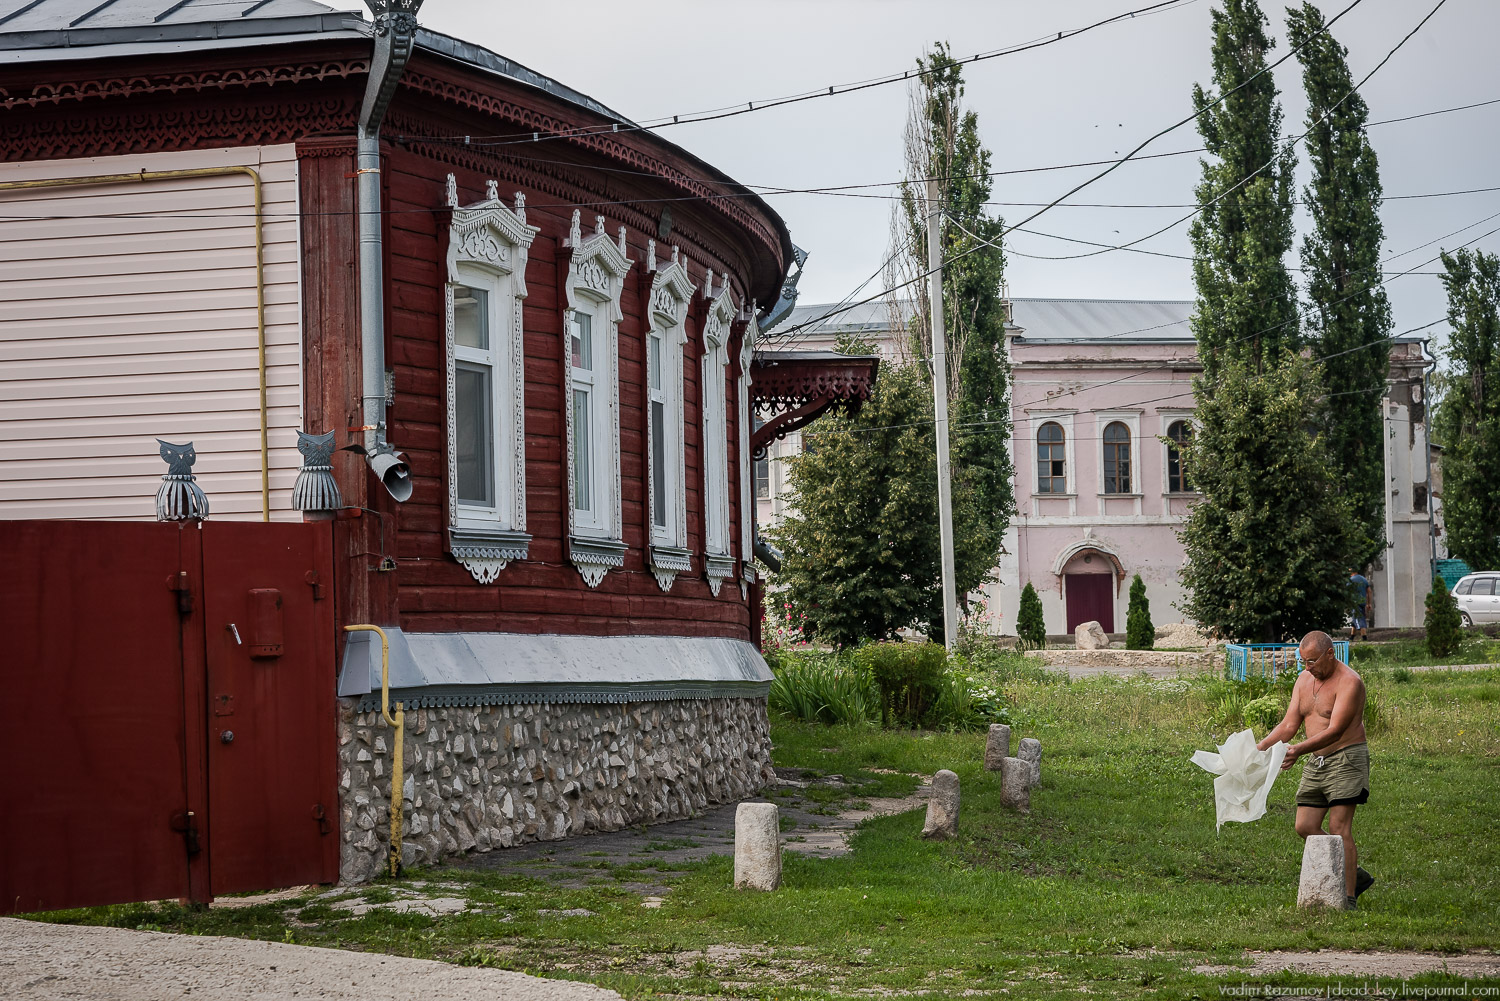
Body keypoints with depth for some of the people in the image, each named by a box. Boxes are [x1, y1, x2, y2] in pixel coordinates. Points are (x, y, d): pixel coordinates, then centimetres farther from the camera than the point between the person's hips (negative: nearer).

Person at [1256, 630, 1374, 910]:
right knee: (1305, 827, 4)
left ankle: (1348, 897, -7)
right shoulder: (1304, 680, 10)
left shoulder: (1348, 682, -15)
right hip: (1315, 761, 8)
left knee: (1339, 829, -12)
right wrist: (1259, 748, -7)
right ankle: (1355, 875, 17)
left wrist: (1299, 750, -36)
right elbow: (1288, 725, 9)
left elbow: (1335, 730, -24)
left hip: (1345, 760, -8)